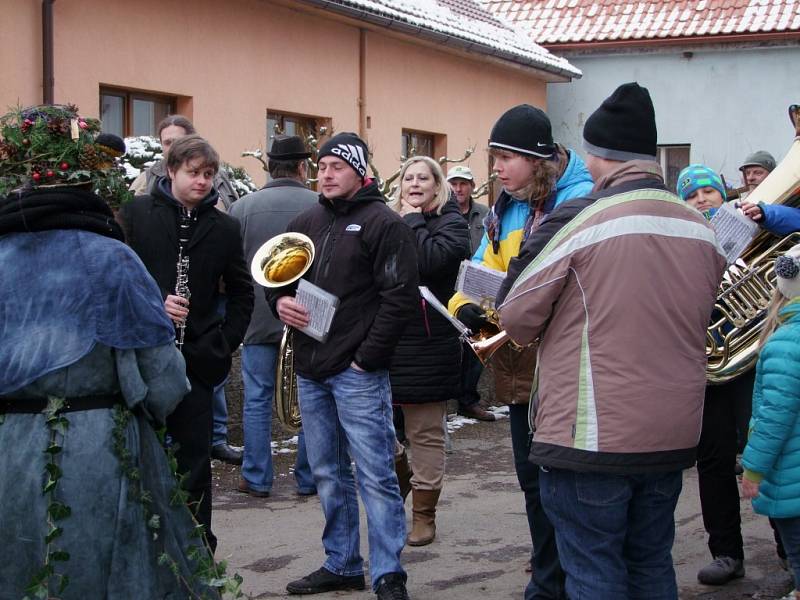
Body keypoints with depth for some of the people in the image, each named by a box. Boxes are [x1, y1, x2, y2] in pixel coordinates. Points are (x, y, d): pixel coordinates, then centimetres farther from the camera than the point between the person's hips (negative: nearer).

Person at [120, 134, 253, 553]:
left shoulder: (224, 228, 6)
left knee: (195, 459, 6)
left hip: (196, 358, 1)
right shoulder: (136, 213, 1)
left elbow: (242, 293, 12)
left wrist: (224, 342, 0)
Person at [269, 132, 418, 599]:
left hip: (358, 372, -7)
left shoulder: (383, 223, -7)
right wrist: (280, 300, -3)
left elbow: (401, 296, -13)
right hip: (310, 370, 7)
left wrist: (368, 356, -14)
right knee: (328, 474, 14)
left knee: (375, 476, -4)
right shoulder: (306, 223, 14)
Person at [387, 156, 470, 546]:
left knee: (426, 433, 4)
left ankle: (424, 514, 15)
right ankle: (397, 471, 34)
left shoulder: (450, 222, -1)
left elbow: (431, 259, -21)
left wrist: (413, 220, -9)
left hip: (428, 343, -5)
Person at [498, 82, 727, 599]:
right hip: (674, 436, 6)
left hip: (593, 439, -6)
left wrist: (542, 334, 14)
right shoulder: (702, 231, 3)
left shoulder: (584, 224, -15)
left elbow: (517, 319, -7)